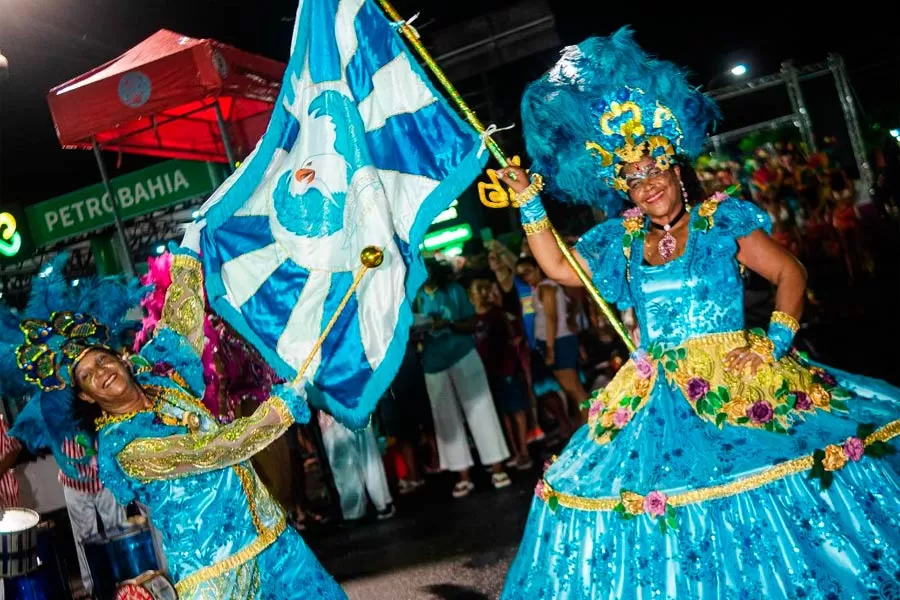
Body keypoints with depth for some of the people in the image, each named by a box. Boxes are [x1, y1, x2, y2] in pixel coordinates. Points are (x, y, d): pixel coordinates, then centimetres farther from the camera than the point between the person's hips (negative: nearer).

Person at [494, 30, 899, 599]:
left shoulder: (722, 220, 1)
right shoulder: (621, 241, 10)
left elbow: (790, 274, 2)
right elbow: (558, 266, 15)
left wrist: (774, 342, -10)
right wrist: (529, 201, 11)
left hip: (734, 382, -3)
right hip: (657, 397, 3)